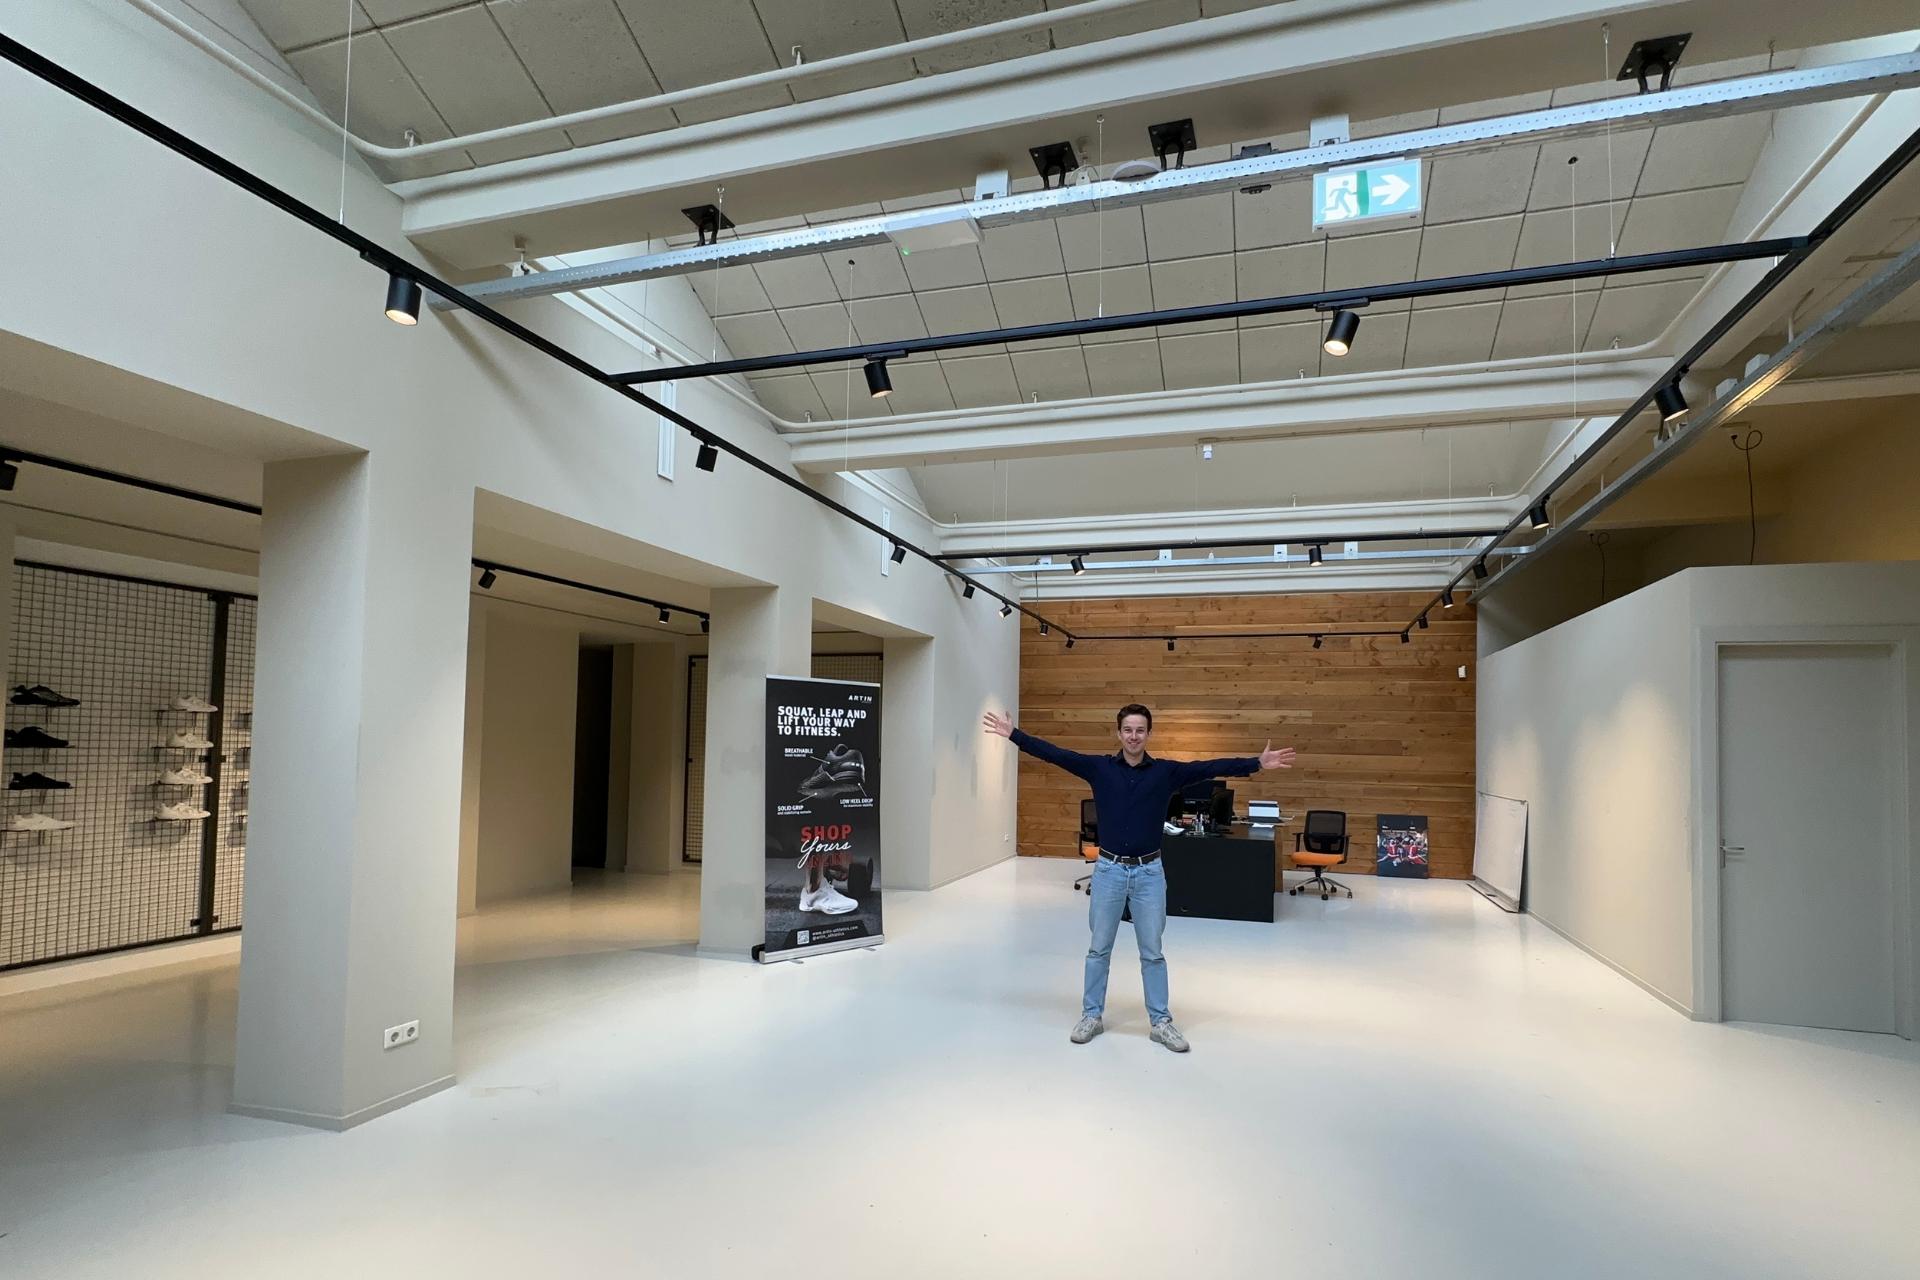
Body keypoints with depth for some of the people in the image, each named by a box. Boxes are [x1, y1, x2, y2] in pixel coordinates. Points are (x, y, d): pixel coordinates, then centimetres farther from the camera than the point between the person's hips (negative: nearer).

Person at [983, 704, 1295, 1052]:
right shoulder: (1099, 768, -3)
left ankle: (1161, 1022, 23)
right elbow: (1054, 754, -8)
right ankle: (1091, 1016, 25)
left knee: (1152, 952, 10)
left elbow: (1211, 767, -9)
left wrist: (1258, 763, -18)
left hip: (1149, 872, 0)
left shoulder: (1166, 771, -2)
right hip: (1109, 869, 0)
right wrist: (1013, 734, -14)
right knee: (1099, 949, 11)